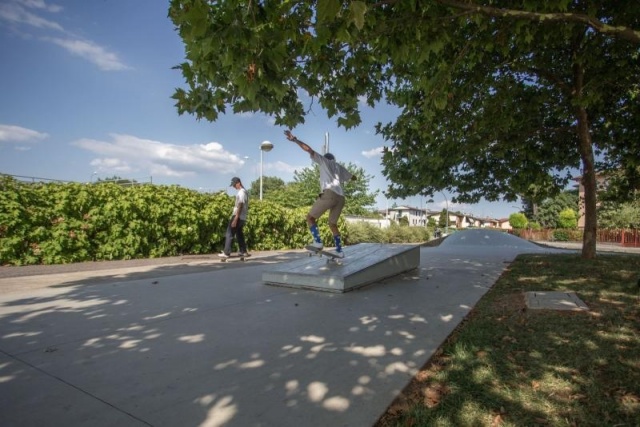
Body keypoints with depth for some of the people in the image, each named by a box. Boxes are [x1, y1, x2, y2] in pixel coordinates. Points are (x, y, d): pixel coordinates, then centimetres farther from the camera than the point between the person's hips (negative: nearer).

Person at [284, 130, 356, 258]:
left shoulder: (324, 161, 19)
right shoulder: (340, 167, 32)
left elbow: (309, 150, 7)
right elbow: (353, 177, 43)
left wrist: (294, 139, 10)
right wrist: (344, 174, 63)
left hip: (329, 194, -6)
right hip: (341, 197, 6)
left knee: (310, 217, 4)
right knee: (333, 224, 17)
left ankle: (318, 242, -10)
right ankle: (339, 251, 14)